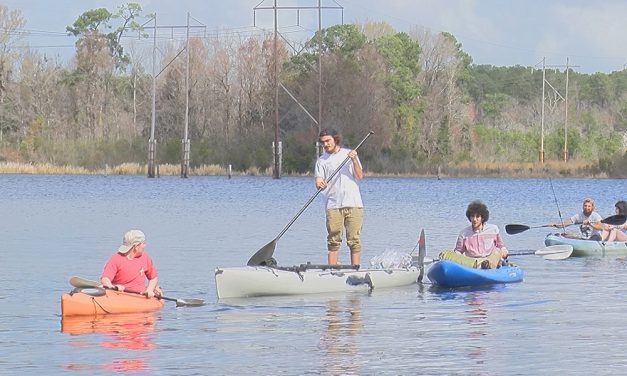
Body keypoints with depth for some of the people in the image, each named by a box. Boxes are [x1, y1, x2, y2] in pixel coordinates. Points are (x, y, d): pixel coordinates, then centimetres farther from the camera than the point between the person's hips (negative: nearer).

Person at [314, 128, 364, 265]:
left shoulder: (349, 153, 12)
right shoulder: (321, 160, 11)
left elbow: (360, 176, 4)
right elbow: (319, 181, 1)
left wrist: (354, 160, -10)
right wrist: (320, 184, -23)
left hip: (353, 204, 0)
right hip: (333, 206, 0)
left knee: (354, 240, -2)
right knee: (333, 240, -5)